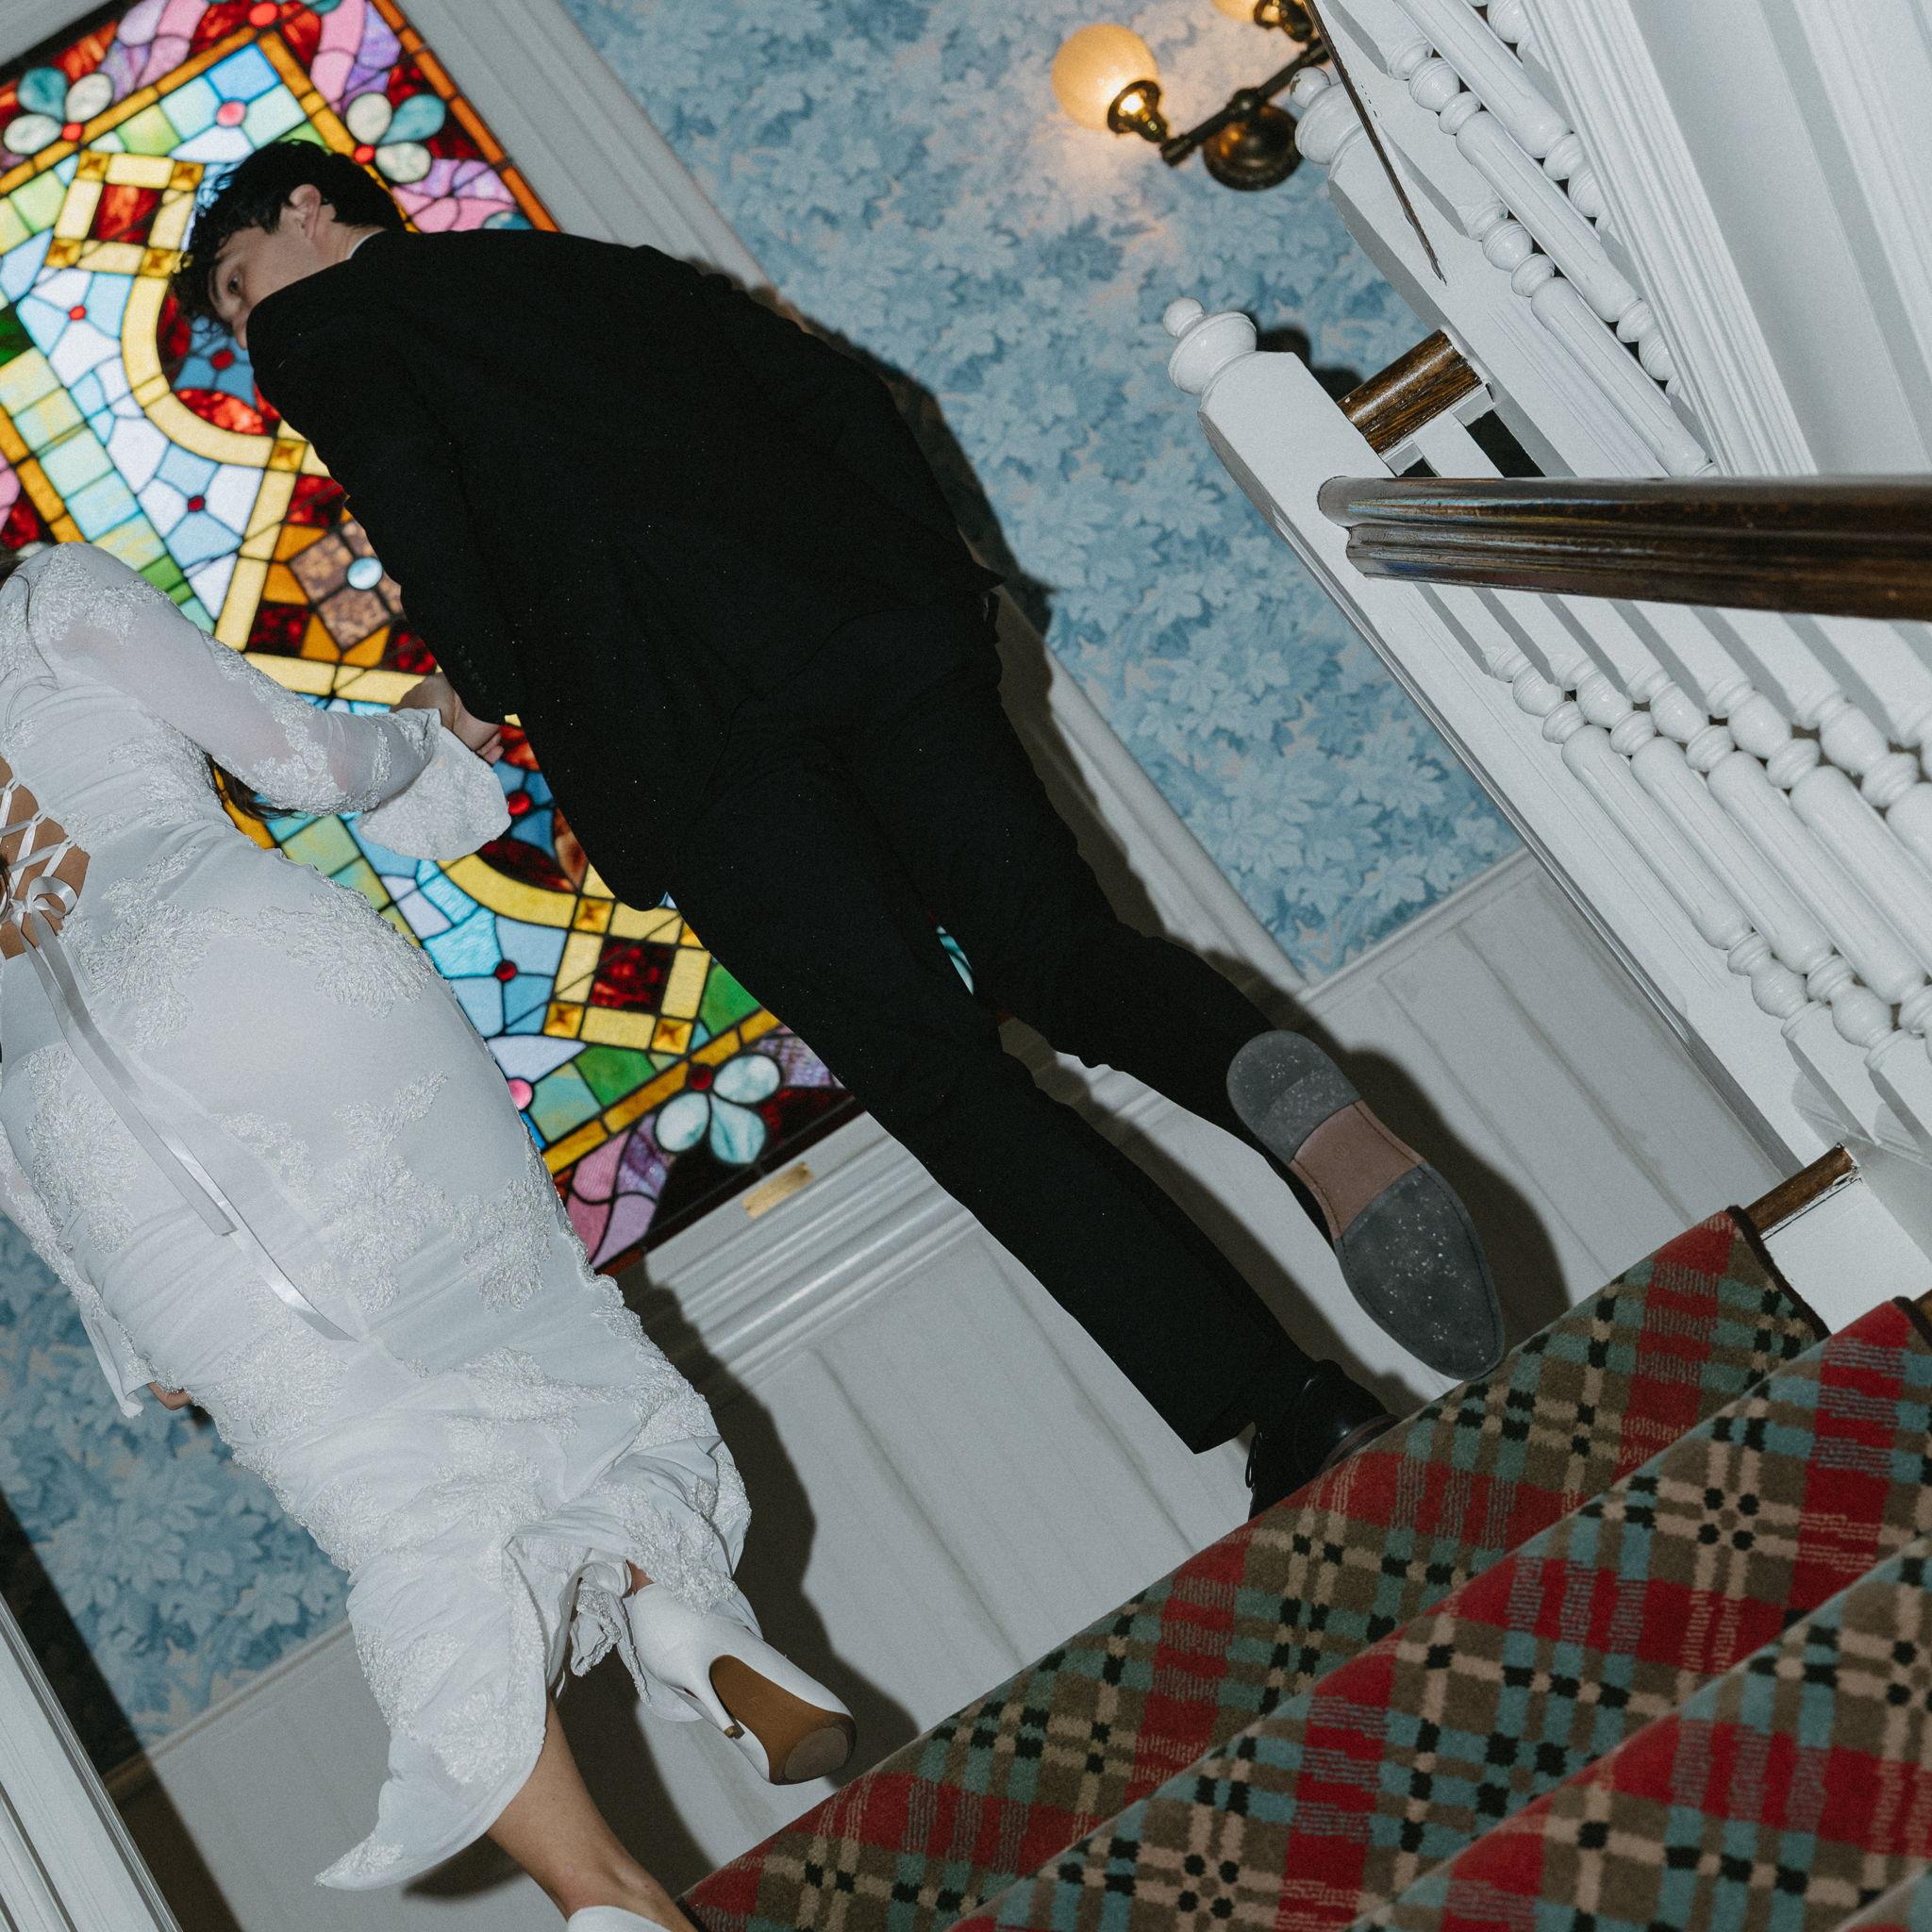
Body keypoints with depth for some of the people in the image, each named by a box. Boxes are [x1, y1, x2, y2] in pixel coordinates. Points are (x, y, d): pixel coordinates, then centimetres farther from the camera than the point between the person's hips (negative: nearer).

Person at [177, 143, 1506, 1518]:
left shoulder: (321, 330, 18)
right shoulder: (591, 264, 34)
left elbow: (400, 478, -5)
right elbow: (834, 385, 21)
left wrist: (484, 687, 9)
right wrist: (947, 579, 18)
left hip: (683, 723, -5)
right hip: (876, 621, 6)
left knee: (939, 1073, -6)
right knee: (1057, 945, 9)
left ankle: (1295, 1406, -15)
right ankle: (1307, 1110, -24)